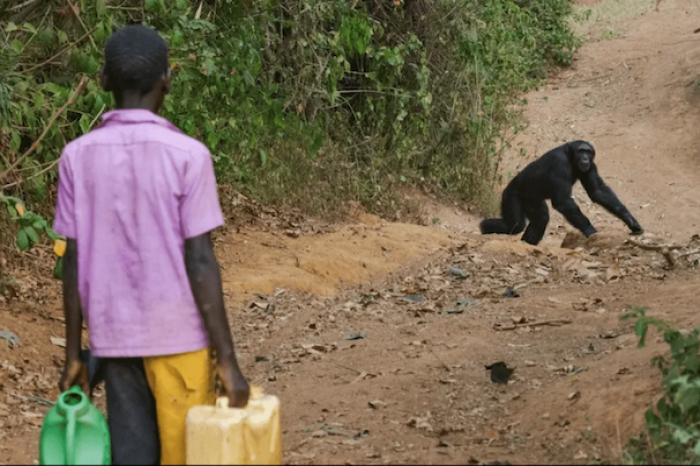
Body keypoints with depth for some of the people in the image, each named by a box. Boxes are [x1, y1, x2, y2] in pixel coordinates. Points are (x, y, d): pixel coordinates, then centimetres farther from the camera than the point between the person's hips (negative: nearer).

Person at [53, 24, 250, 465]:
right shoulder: (187, 155, -11)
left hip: (113, 337, 3)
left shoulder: (78, 156, -2)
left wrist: (74, 354, 8)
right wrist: (227, 358, -9)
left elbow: (74, 263, 0)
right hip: (178, 337, -3)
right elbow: (200, 263, -13)